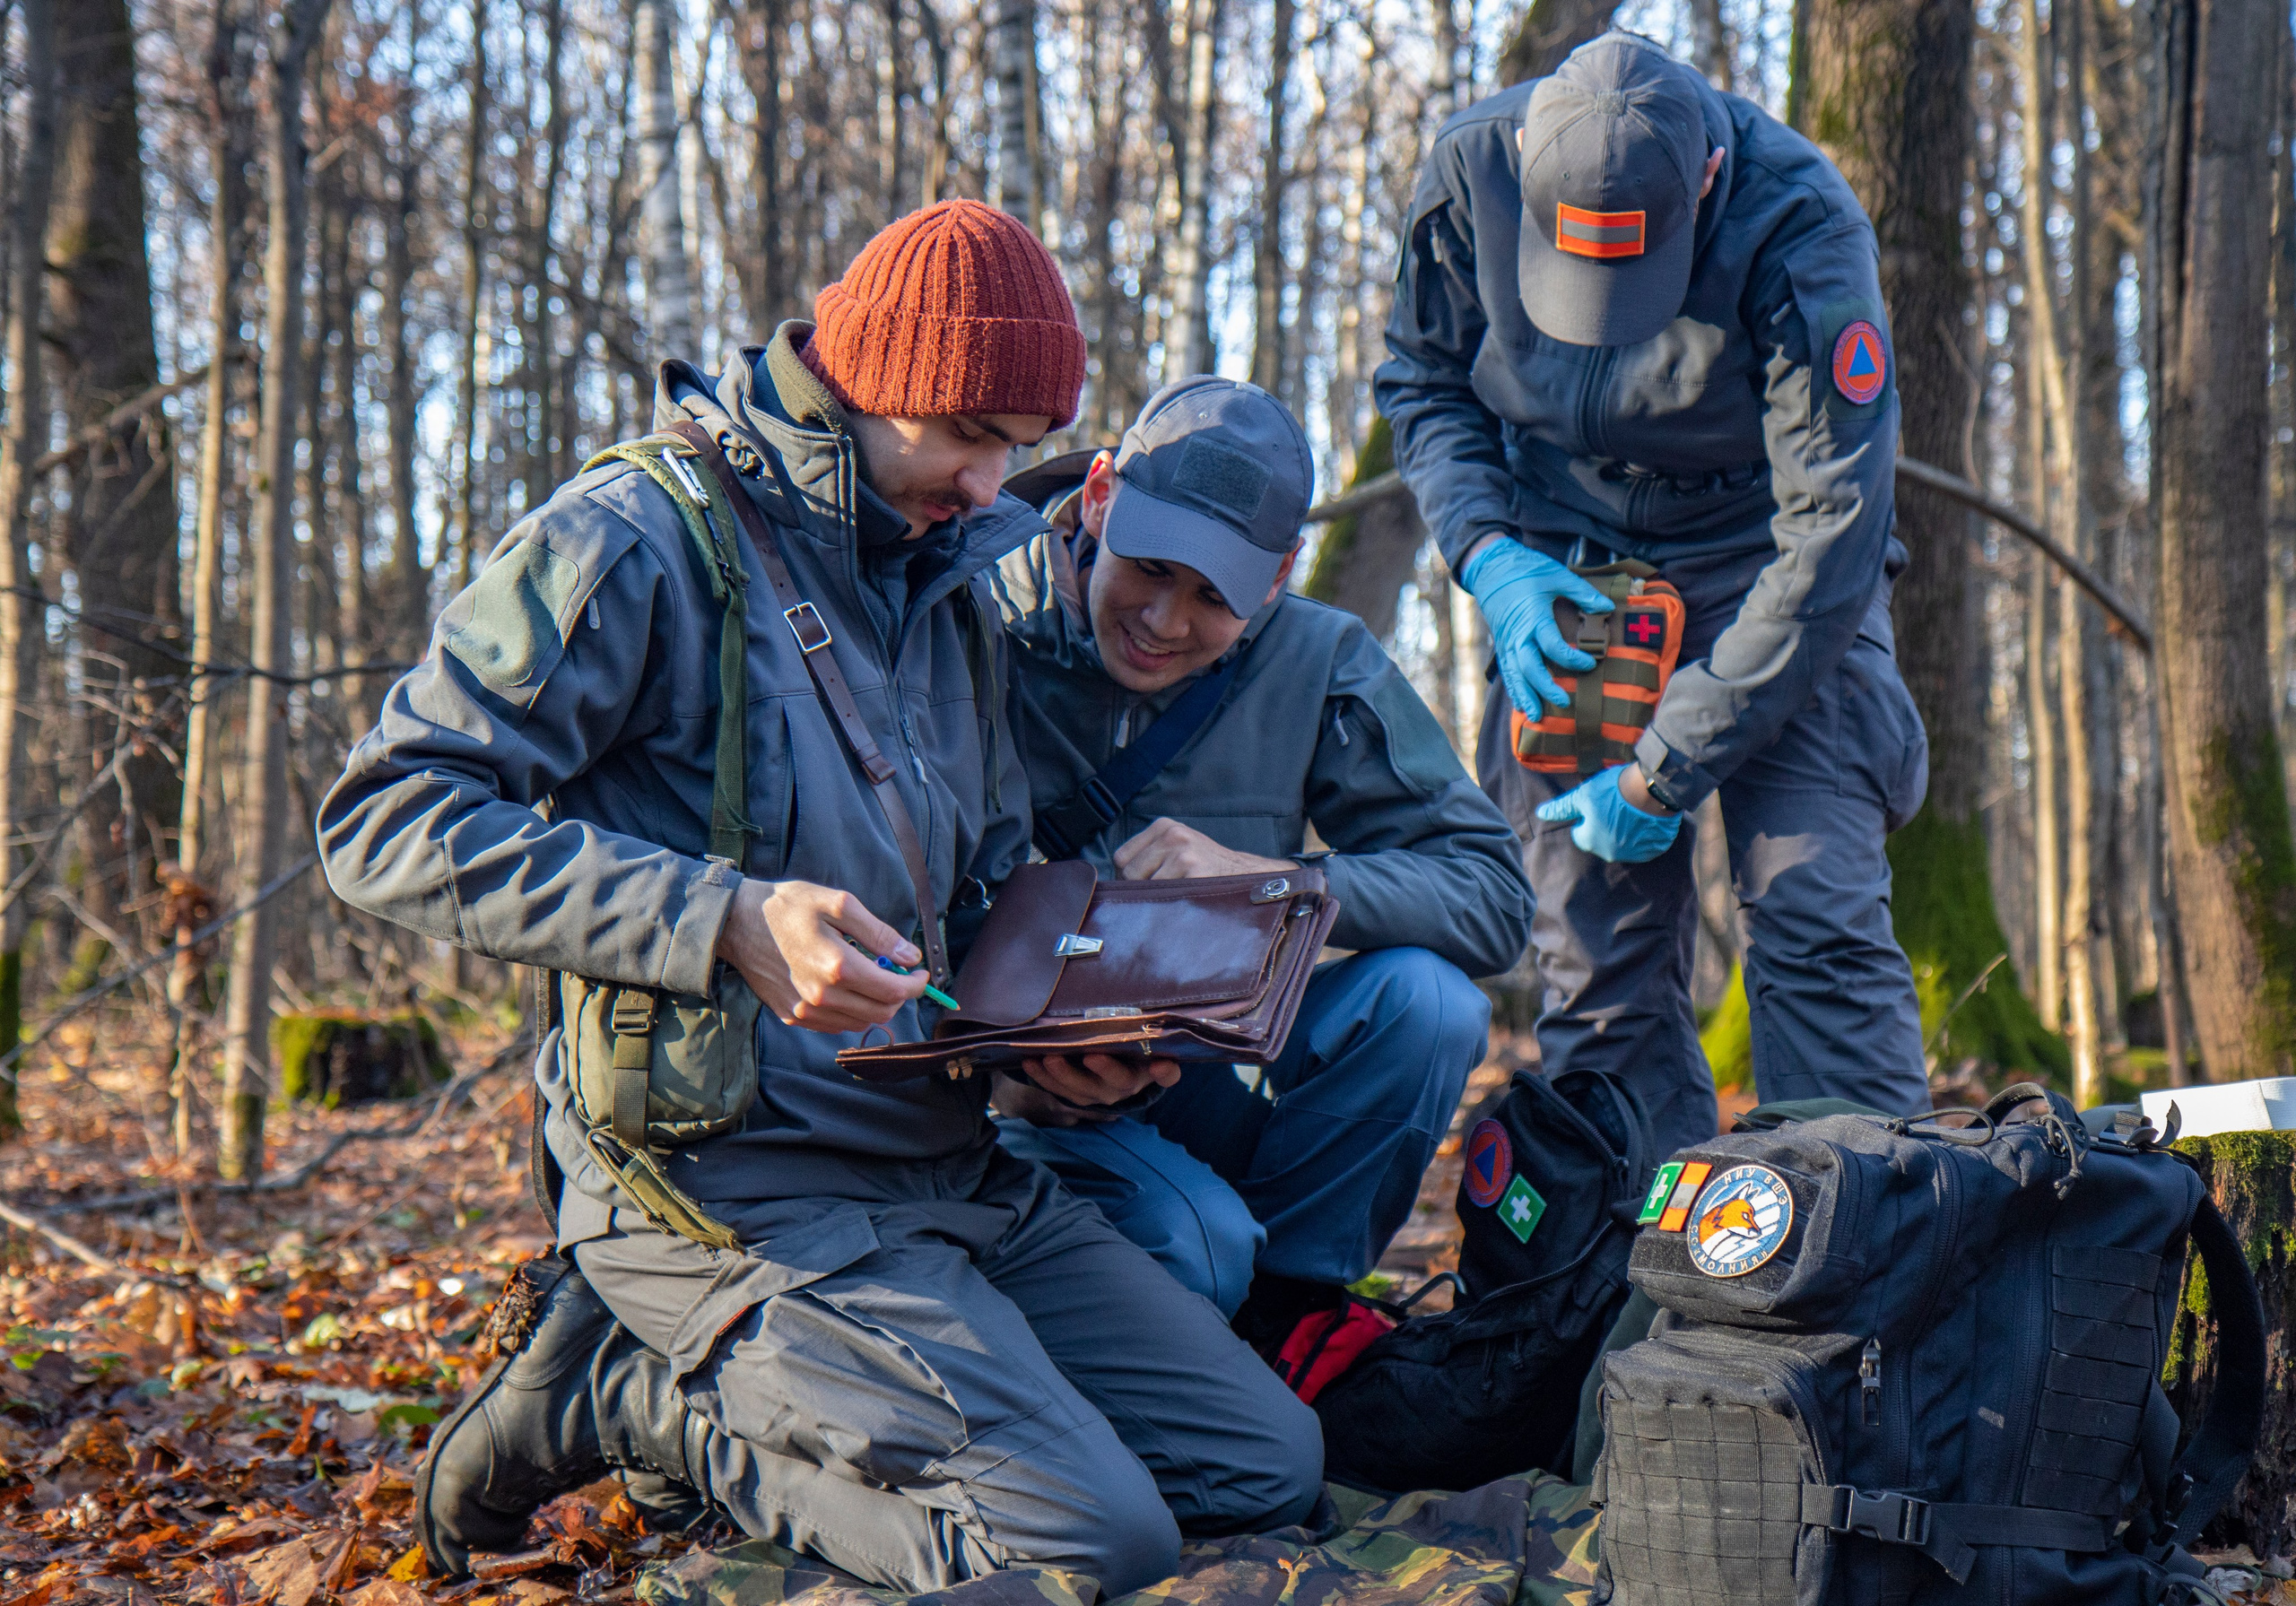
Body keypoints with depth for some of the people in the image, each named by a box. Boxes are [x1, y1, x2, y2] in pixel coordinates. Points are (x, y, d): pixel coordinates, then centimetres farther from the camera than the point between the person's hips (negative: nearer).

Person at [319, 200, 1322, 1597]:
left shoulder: (951, 581, 17)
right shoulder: (637, 541, -9)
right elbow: (388, 821, -16)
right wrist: (724, 921, -25)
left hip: (956, 1166, 9)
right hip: (729, 1185, -9)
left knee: (1270, 1466, 1)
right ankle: (640, 1399, -1)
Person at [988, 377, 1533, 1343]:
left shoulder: (1316, 665, -1)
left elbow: (1493, 902, -9)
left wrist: (1263, 875, -22)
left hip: (1202, 1093, 4)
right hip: (1008, 1101, -4)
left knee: (1422, 1000, -23)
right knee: (1194, 1238, -33)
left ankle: (1282, 1311, -3)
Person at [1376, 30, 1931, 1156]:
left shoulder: (1800, 233, -28)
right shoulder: (1470, 174, -18)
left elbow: (1830, 539, -26)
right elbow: (1421, 385, 2)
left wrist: (1663, 772, -24)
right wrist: (1491, 555, -16)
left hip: (1761, 560, -3)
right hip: (1569, 572, 3)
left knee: (1815, 924, -15)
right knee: (1594, 950, -4)